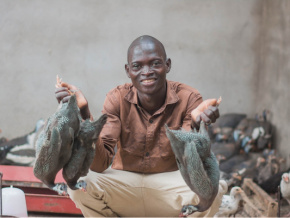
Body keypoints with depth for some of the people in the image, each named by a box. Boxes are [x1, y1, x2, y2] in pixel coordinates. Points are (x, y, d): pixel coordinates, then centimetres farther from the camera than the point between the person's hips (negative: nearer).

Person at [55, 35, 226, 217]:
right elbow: (100, 164, -18)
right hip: (125, 180, 1)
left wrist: (197, 127, -40)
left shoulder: (188, 98, -13)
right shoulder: (117, 99, -9)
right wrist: (83, 112, -31)